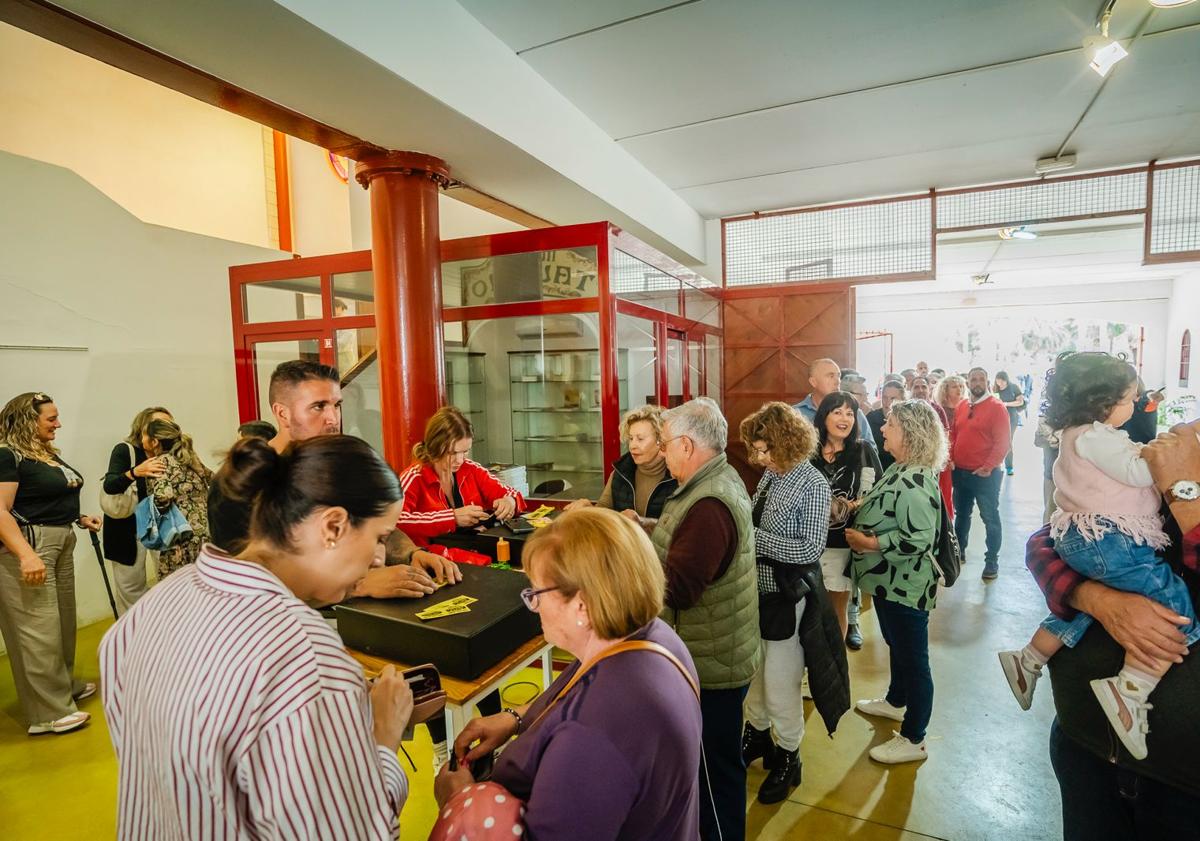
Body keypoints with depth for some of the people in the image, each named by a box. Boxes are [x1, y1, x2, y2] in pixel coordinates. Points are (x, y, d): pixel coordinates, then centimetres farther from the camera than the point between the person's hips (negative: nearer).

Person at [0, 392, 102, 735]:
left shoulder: (48, 452, 13)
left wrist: (80, 518, 13)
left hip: (61, 543, 9)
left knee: (63, 619, 17)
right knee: (38, 628, -4)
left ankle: (64, 685, 32)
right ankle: (48, 712, 4)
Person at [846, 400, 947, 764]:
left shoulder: (916, 481, -27)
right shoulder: (899, 470, 4)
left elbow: (920, 539, -30)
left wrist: (870, 543, -25)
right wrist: (860, 508, 4)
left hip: (906, 587, -10)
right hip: (889, 583, 10)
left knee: (913, 657, 6)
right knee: (897, 647, 28)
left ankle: (913, 740, 22)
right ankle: (896, 701, 50)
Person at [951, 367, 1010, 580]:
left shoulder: (997, 407, -10)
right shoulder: (961, 406, 8)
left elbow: (1002, 442, -15)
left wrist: (989, 467, -19)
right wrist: (951, 458, 2)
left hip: (985, 474, -6)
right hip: (960, 472, 6)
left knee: (990, 518, 3)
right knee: (961, 514, 18)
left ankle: (992, 561, 13)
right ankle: (959, 551, 33)